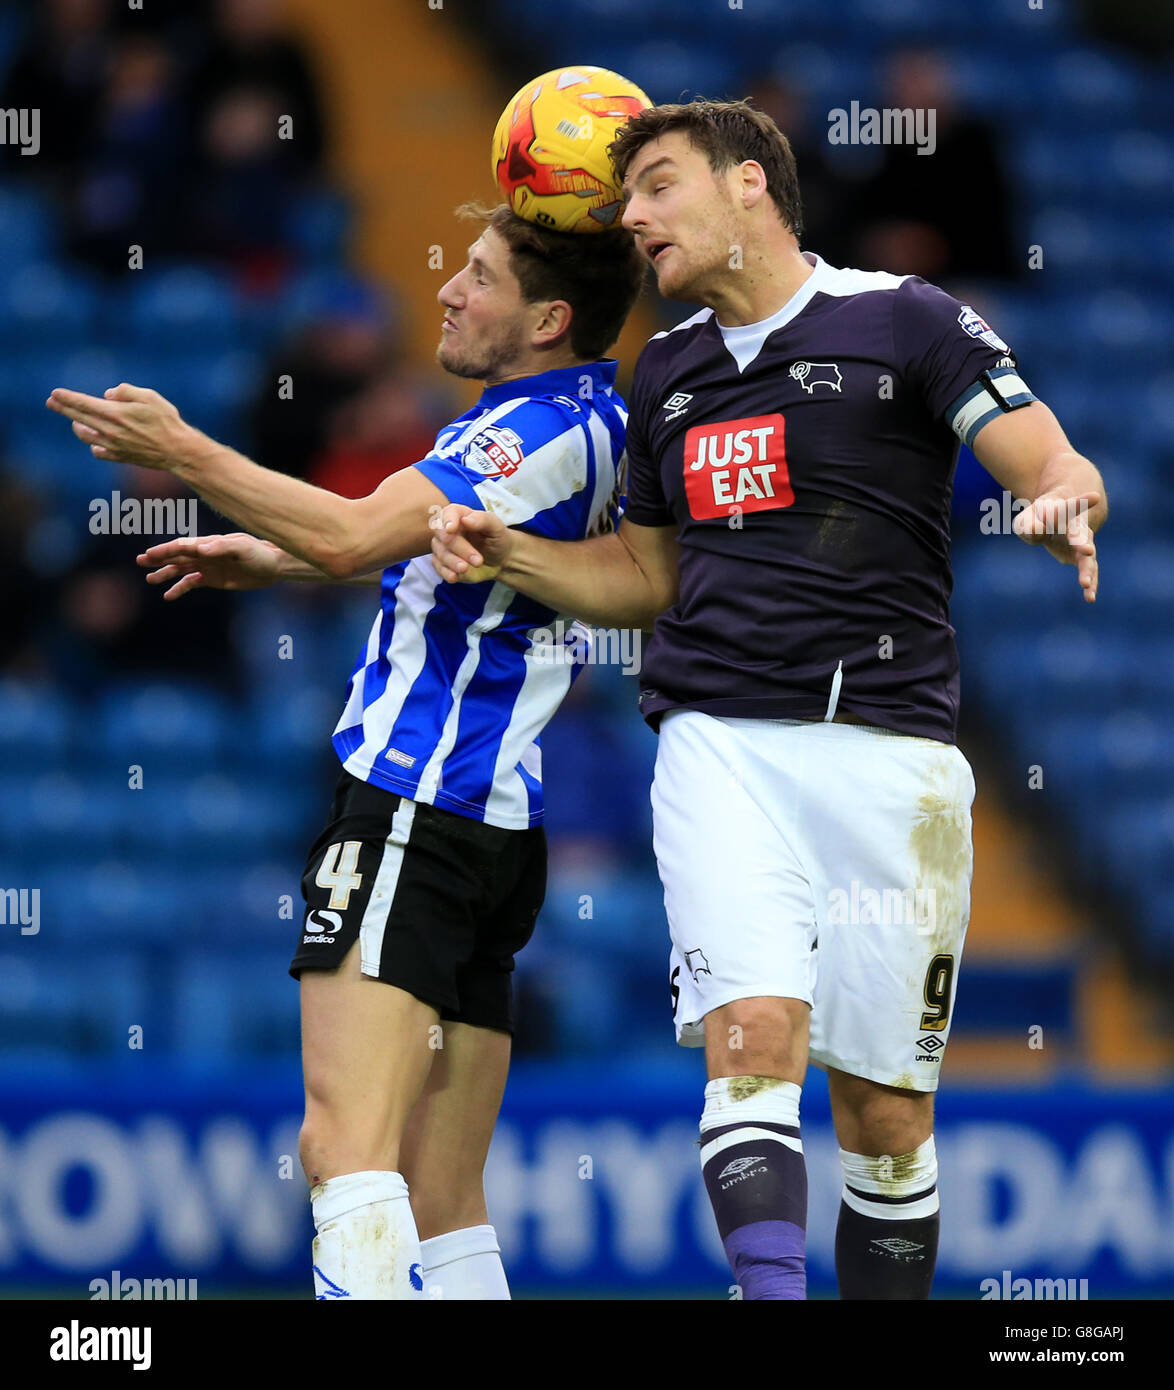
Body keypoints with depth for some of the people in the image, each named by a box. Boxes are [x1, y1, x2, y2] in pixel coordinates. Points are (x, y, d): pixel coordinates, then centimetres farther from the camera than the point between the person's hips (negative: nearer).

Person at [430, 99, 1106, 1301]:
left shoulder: (904, 321, 2)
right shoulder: (668, 372, 18)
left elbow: (1060, 469, -5)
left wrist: (1064, 506, -28)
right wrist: (508, 556, 12)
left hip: (889, 746, -2)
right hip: (720, 744, 2)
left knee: (883, 1107, 1)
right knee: (751, 1036, -20)